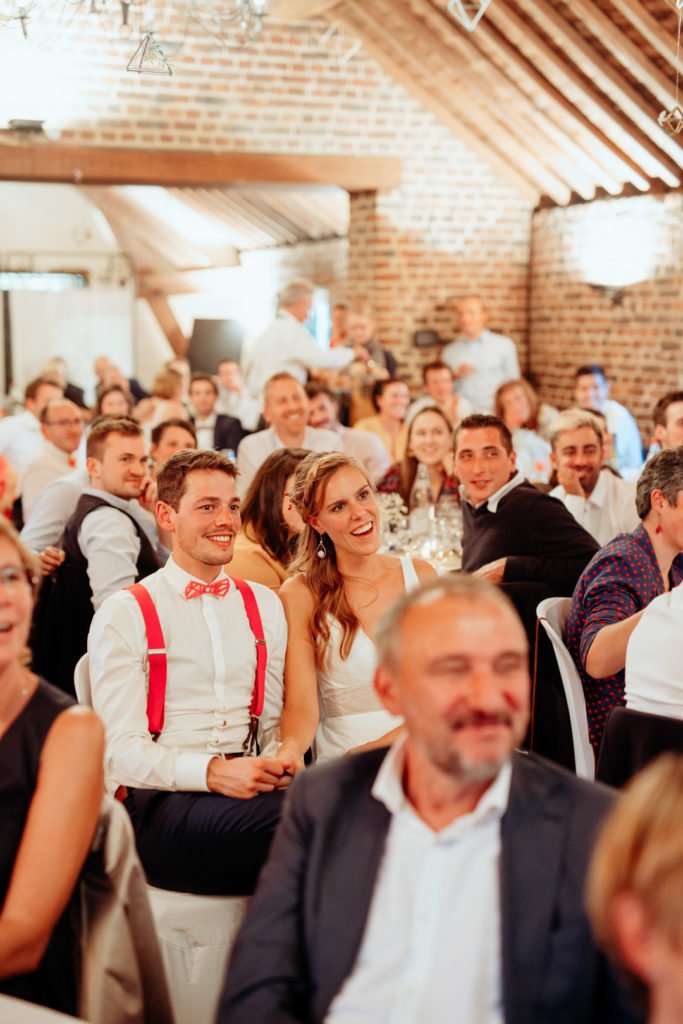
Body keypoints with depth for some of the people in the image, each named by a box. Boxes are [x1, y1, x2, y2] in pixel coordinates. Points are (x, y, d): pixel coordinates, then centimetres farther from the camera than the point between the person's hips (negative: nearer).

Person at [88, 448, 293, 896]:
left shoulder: (265, 606, 18)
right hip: (159, 804, -5)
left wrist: (281, 761, -6)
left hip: (244, 788, 5)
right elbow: (121, 751, -6)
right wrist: (213, 773, -22)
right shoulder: (123, 615, 2)